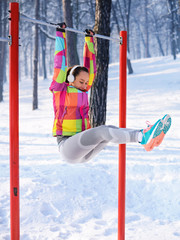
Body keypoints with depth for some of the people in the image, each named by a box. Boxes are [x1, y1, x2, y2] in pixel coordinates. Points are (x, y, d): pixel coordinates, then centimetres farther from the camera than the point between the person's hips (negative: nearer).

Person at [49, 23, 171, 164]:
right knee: (103, 131, -30)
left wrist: (89, 40, 27)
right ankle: (143, 138, -46)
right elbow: (60, 64, -2)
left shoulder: (82, 92, 17)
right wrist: (60, 34, 3)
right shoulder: (60, 90, 0)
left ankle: (148, 137, -40)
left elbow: (90, 68, 23)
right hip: (67, 147, -7)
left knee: (110, 130, -20)